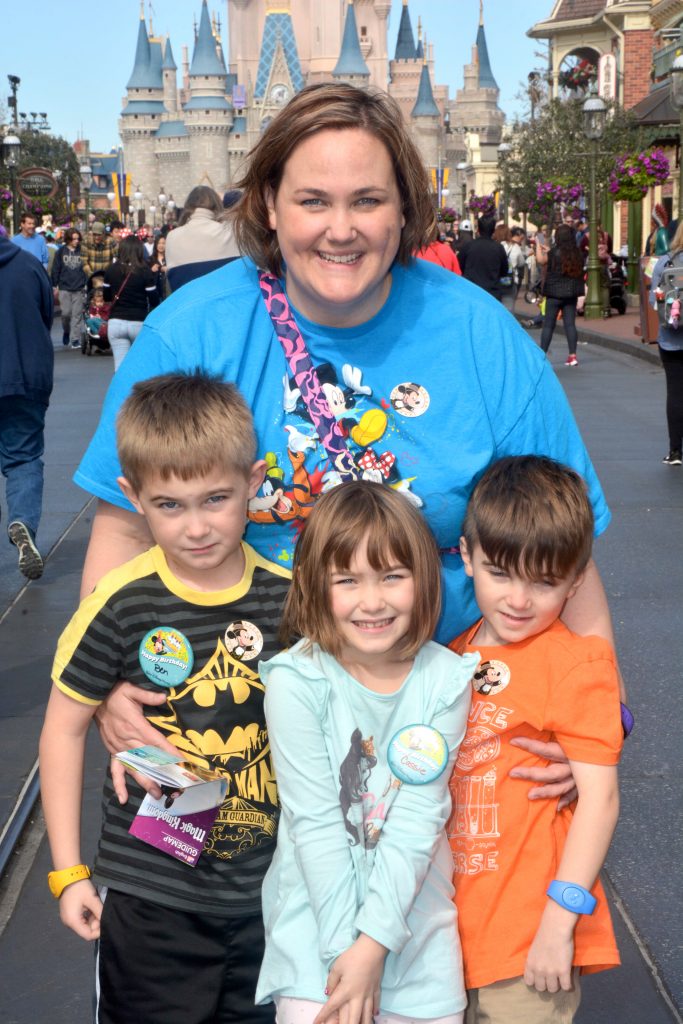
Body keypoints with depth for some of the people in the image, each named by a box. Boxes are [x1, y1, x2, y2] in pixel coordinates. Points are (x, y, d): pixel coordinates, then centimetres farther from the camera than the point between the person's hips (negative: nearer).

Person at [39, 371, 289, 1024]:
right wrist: (67, 872, -5)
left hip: (267, 887, 2)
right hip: (149, 890, -2)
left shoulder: (288, 598, -8)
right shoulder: (122, 605, -15)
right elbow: (63, 729, -5)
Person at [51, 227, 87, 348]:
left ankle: (75, 339, 2)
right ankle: (66, 331, 26)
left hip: (79, 288, 0)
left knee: (77, 314, -2)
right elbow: (55, 269, 7)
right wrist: (55, 286, 4)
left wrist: (86, 284, 2)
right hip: (64, 288, 0)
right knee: (66, 313, -2)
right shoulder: (61, 252, 4)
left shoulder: (81, 251, 4)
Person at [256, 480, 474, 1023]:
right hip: (316, 907, -2)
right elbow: (315, 821, -15)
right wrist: (345, 947, -15)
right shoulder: (296, 681, -15)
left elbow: (419, 819, -11)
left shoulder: (445, 680, -8)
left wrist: (374, 942, -16)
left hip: (414, 909, 2)